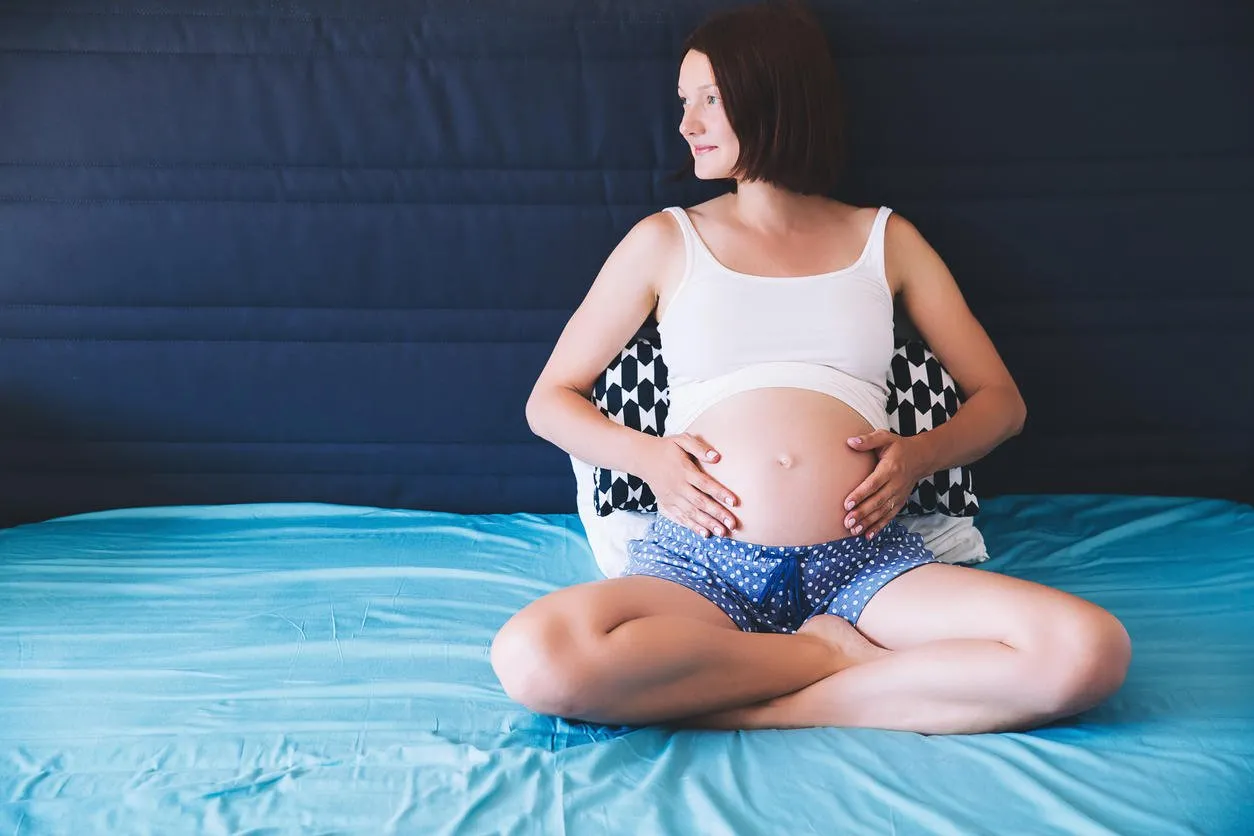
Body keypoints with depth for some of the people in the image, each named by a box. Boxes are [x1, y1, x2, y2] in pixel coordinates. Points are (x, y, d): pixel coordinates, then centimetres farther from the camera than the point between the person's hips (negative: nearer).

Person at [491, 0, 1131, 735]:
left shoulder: (886, 240, 17)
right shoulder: (667, 241, 15)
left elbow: (1001, 399, 20)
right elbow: (550, 399, 17)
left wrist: (920, 455, -3)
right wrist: (645, 455, -3)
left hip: (864, 560, 1)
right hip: (702, 559, 0)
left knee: (1091, 651, -27)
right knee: (535, 657, -34)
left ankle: (747, 710, -18)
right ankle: (847, 654, -15)